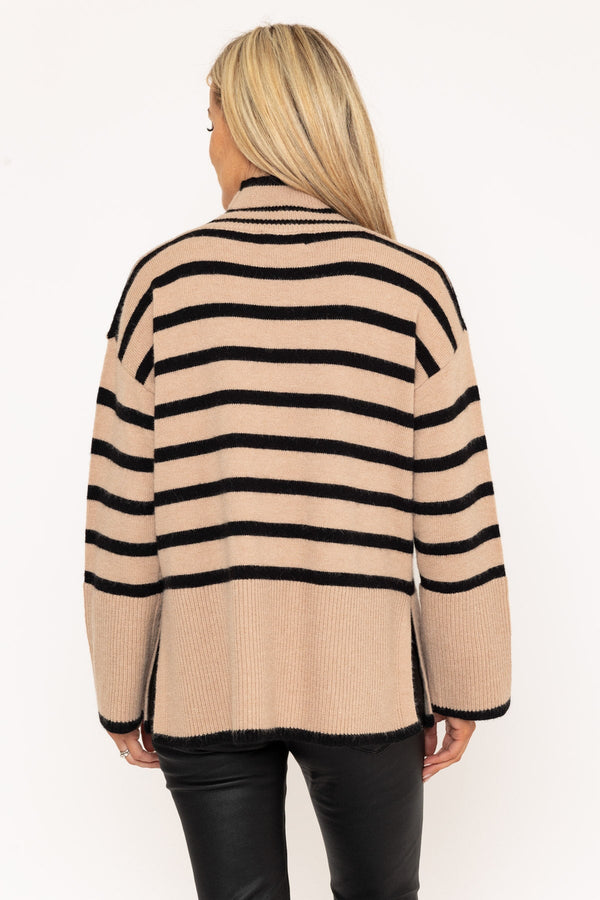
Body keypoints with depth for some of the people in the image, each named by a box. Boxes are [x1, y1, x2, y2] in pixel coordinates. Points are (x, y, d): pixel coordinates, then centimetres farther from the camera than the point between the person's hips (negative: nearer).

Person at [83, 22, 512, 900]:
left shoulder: (165, 279, -5)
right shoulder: (410, 285, -6)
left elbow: (121, 524, -3)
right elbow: (456, 523, -5)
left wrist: (123, 698, 8)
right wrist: (464, 689, 7)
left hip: (204, 684, 1)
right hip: (363, 682, 0)